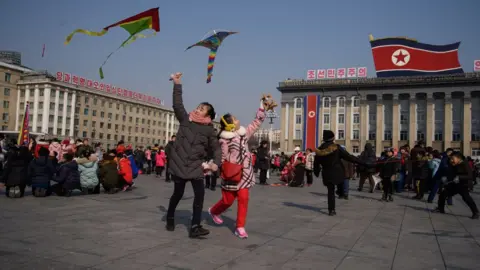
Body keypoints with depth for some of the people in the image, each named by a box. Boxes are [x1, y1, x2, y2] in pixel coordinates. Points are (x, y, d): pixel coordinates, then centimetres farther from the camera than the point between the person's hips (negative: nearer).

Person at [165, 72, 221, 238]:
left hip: (196, 166, 0)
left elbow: (216, 148, 4)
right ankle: (170, 217, 38)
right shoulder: (185, 119, 2)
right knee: (178, 193, 11)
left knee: (200, 193, -13)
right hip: (179, 164, 0)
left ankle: (195, 227, -9)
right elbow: (177, 105, -4)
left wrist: (216, 163, -12)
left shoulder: (209, 130, 0)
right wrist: (177, 84, -6)